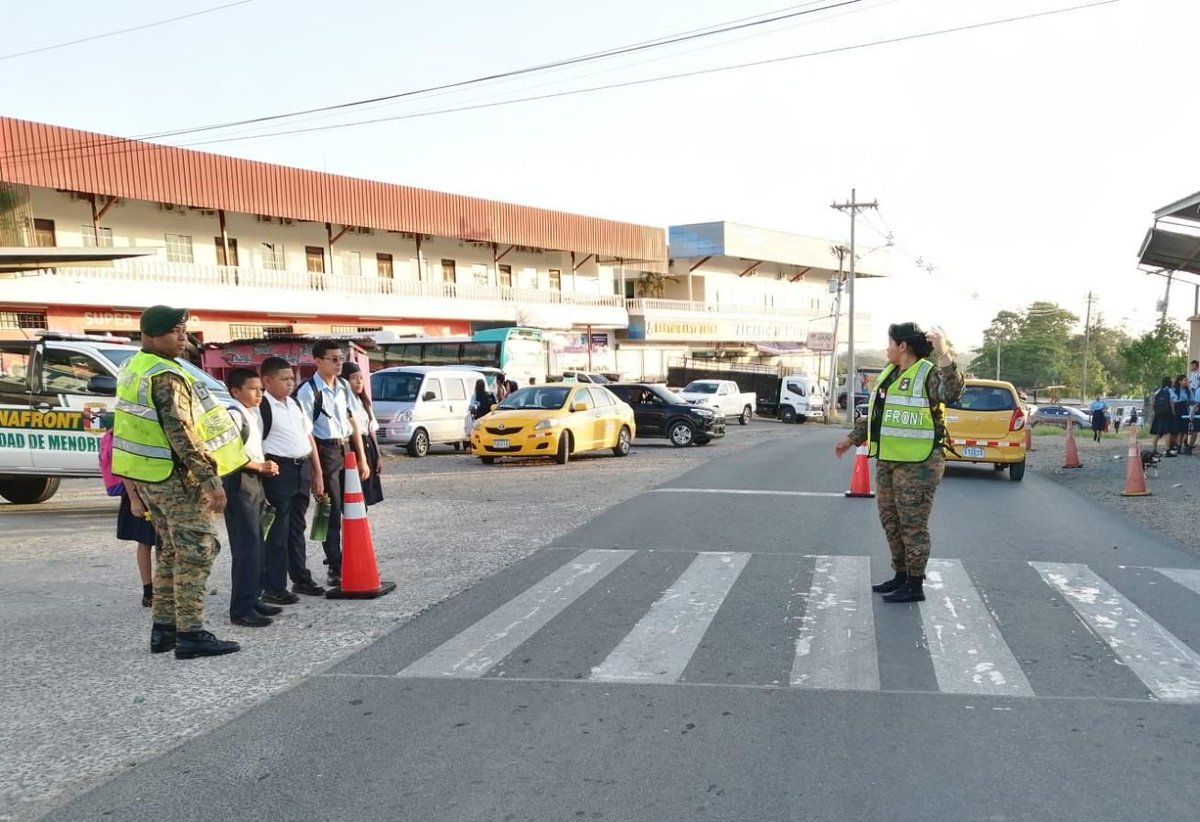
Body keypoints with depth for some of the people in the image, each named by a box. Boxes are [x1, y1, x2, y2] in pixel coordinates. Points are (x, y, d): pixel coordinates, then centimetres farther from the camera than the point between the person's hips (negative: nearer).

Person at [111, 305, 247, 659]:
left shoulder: (132, 368, 12)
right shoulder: (166, 376, -18)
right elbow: (181, 433, -25)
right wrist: (210, 478, -25)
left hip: (148, 475, 10)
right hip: (175, 477, -10)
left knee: (172, 551, 17)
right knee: (196, 552, -5)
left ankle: (164, 628, 21)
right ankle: (190, 634, -4)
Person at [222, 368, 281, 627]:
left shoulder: (254, 415, 17)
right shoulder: (234, 415, -12)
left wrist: (266, 466, 8)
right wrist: (260, 466, -15)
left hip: (255, 482, 10)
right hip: (239, 483, -10)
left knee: (256, 545, 13)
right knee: (247, 547, -10)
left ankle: (253, 599, 22)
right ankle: (241, 609, -6)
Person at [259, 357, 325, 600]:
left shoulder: (295, 404, 13)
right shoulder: (261, 407, -11)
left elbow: (309, 438, 18)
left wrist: (318, 473, 15)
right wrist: (263, 478, -20)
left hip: (302, 470, 8)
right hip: (279, 471, -7)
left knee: (297, 527, 17)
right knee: (278, 531, -2)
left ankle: (301, 578, 28)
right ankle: (273, 587, 7)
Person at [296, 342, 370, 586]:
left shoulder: (344, 386, 9)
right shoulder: (308, 391, -12)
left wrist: (362, 457, 12)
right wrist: (316, 468, -19)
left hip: (347, 448, 7)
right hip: (326, 451, -7)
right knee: (332, 513, 1)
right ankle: (335, 569, 14)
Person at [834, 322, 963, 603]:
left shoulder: (928, 374, -12)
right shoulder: (888, 374, 14)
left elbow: (952, 392, -33)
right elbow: (873, 414, 23)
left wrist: (944, 354, -41)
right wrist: (852, 439, 24)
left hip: (917, 464, -9)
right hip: (887, 462, 9)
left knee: (913, 525, -2)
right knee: (891, 522, 16)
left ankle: (915, 586, 8)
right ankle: (901, 577, 29)